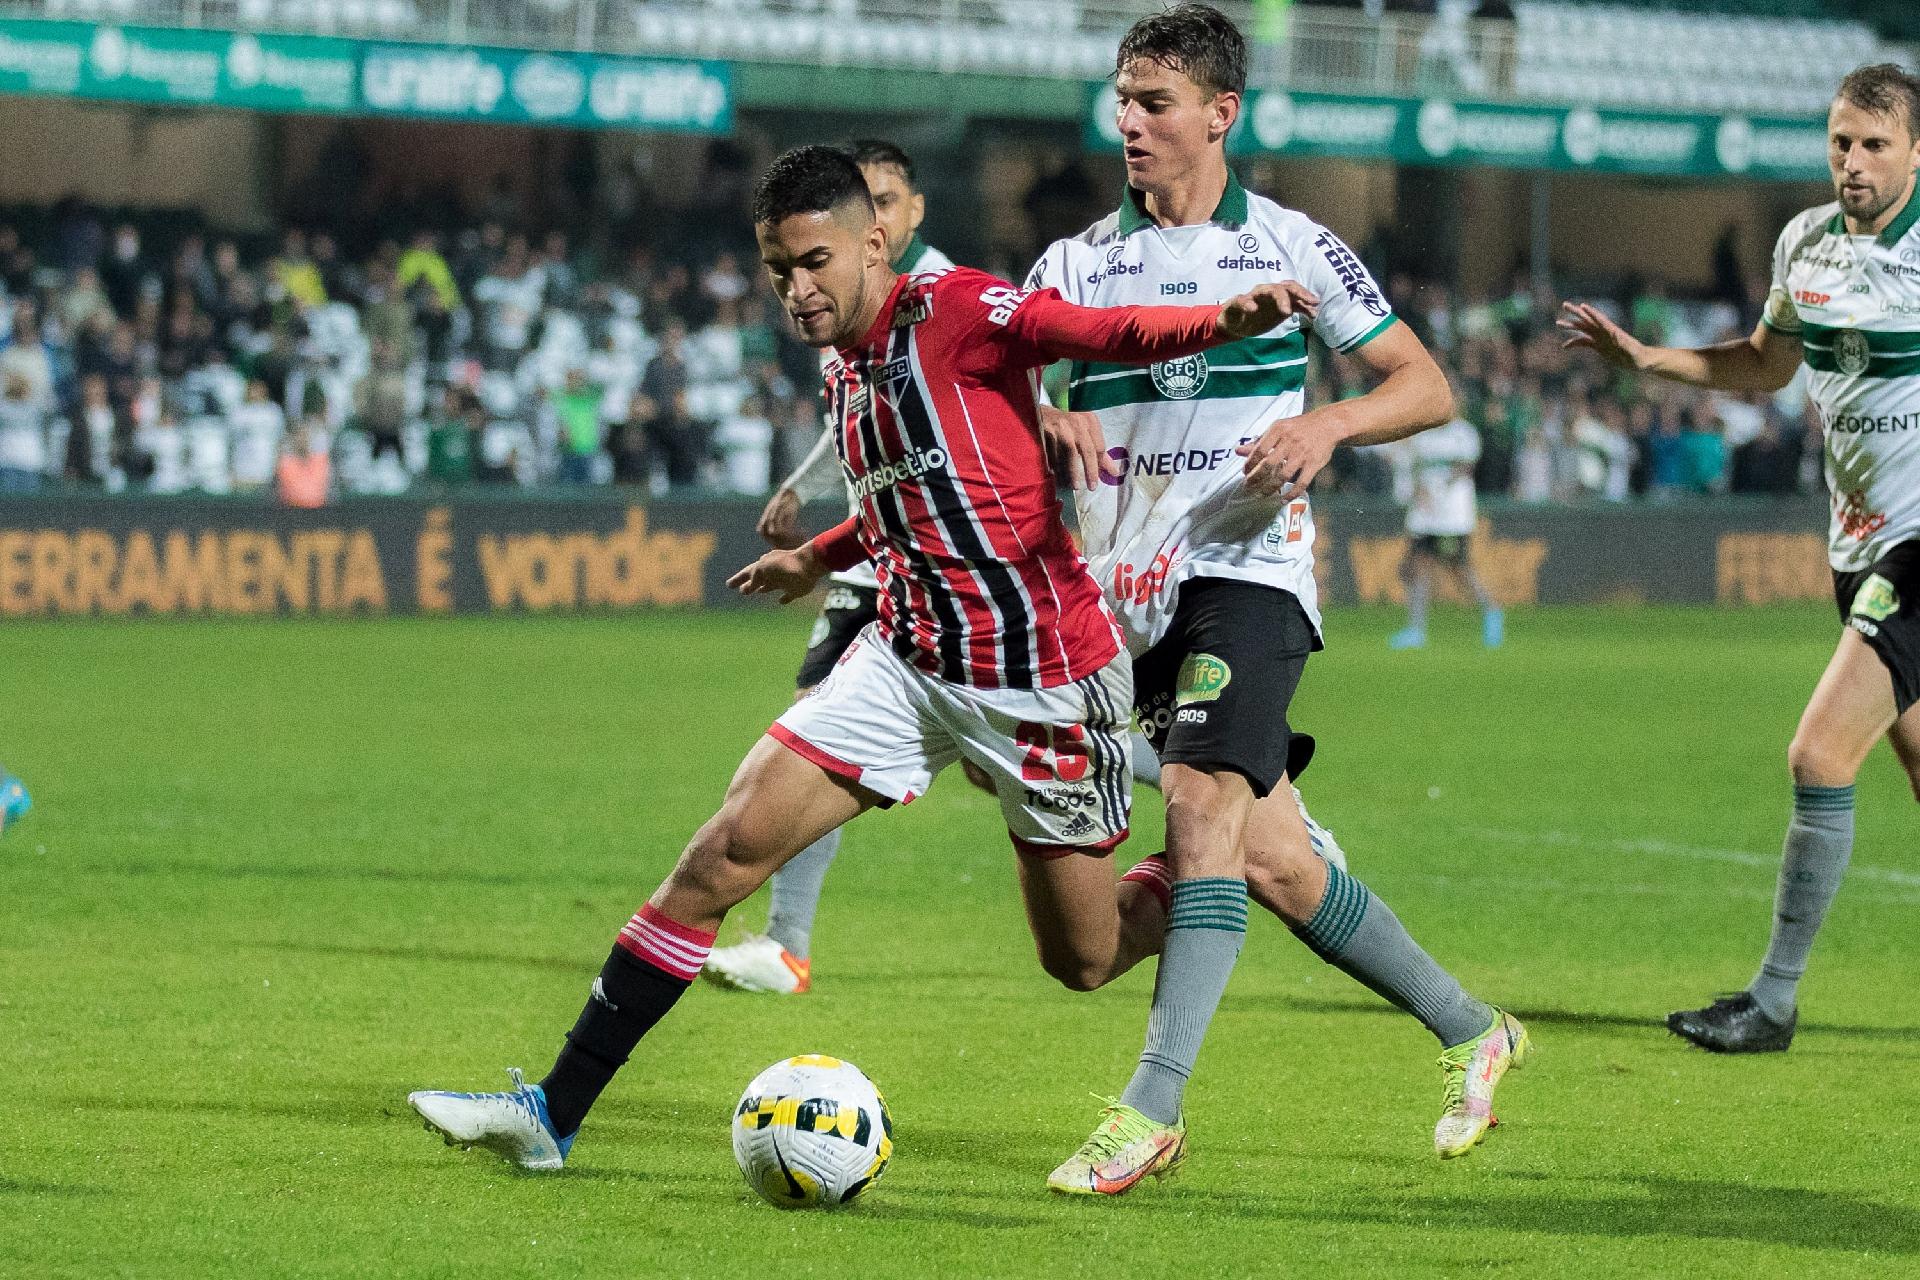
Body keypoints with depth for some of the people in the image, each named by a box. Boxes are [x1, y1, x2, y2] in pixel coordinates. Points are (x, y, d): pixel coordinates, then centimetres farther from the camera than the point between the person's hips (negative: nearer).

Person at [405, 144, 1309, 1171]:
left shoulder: (952, 313, -14)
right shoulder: (843, 370, 9)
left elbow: (1112, 333, -28)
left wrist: (1228, 317, -46)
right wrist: (817, 558, 40)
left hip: (1040, 678, -7)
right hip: (908, 657, 7)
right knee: (729, 846, -7)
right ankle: (554, 1113, -4)